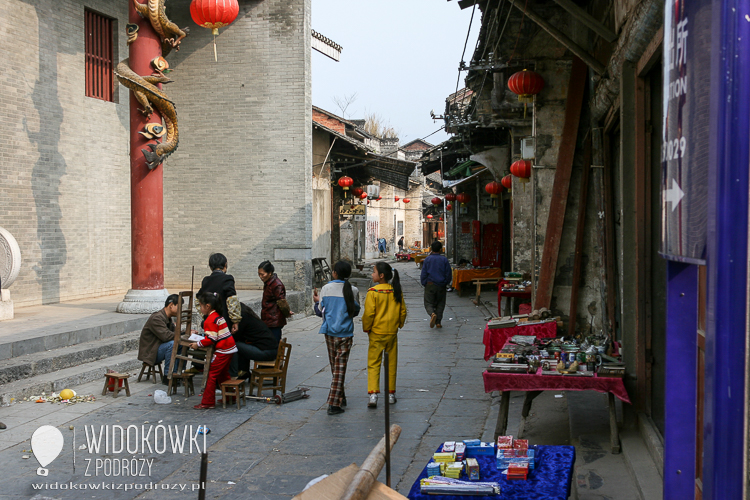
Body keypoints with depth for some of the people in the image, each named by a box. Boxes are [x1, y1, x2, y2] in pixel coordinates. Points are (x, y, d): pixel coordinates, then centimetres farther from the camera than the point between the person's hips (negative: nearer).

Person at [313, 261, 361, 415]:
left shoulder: (326, 289, -4)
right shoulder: (353, 290, -7)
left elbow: (320, 312, 2)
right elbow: (355, 311, 5)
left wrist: (317, 301, 22)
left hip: (329, 332, 2)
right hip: (345, 333, -2)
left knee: (334, 366, 16)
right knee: (340, 367, -1)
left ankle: (340, 398, 27)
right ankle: (334, 403, -6)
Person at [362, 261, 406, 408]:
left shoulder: (373, 292, -14)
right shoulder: (397, 291, -1)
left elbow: (368, 313, -14)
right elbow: (403, 311, 5)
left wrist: (366, 328, 1)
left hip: (376, 333, -4)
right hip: (392, 333, 4)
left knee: (373, 364, 2)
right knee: (391, 364, 13)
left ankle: (373, 395, -8)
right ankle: (391, 394, 20)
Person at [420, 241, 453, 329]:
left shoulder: (427, 259, -3)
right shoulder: (444, 259, -2)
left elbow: (423, 274, -2)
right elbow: (449, 274, 2)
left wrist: (424, 284, 9)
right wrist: (446, 283, 16)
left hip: (430, 285, -1)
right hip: (441, 286, 1)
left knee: (428, 303, 4)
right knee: (440, 304, 14)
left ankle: (432, 314, -27)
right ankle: (438, 322, 8)